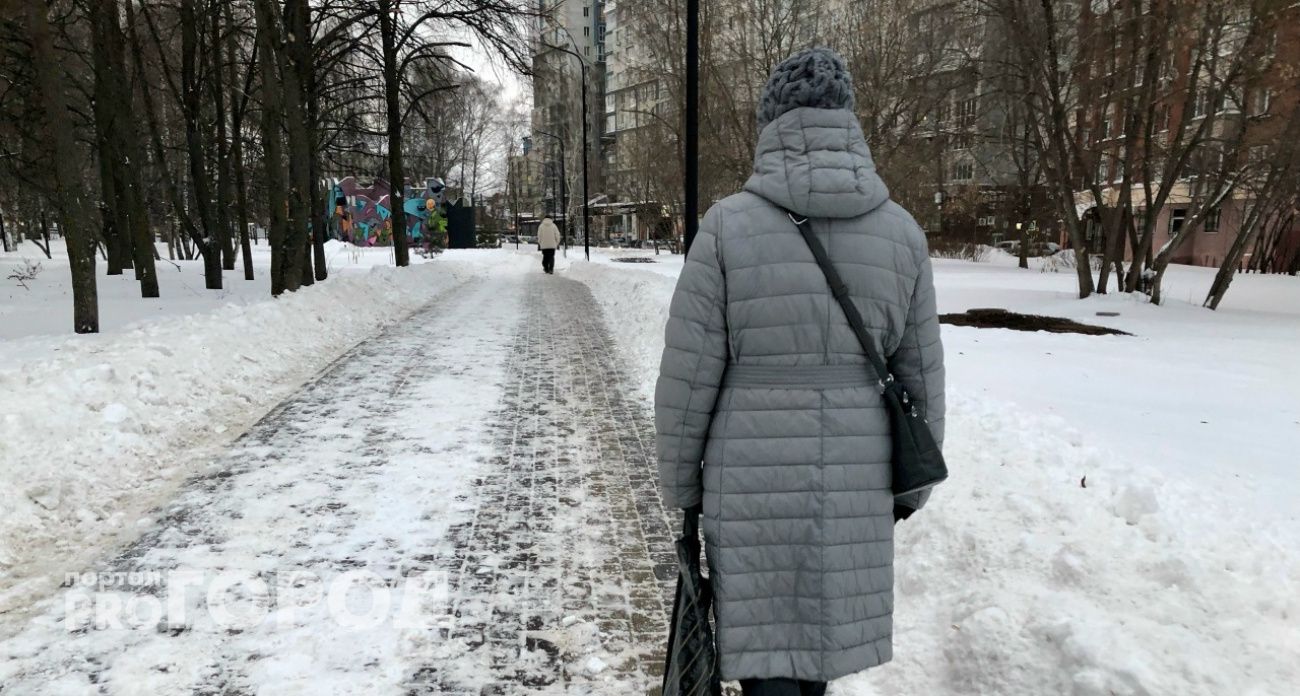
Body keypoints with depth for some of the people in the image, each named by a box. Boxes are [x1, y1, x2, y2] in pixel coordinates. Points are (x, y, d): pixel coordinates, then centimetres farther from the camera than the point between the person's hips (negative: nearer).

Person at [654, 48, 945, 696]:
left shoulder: (728, 224, -11)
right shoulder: (900, 230, -1)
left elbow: (689, 372, -10)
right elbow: (920, 373, 4)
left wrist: (680, 481, 4)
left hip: (751, 476, -3)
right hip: (855, 478, 4)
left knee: (764, 644, 8)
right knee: (826, 619, 23)